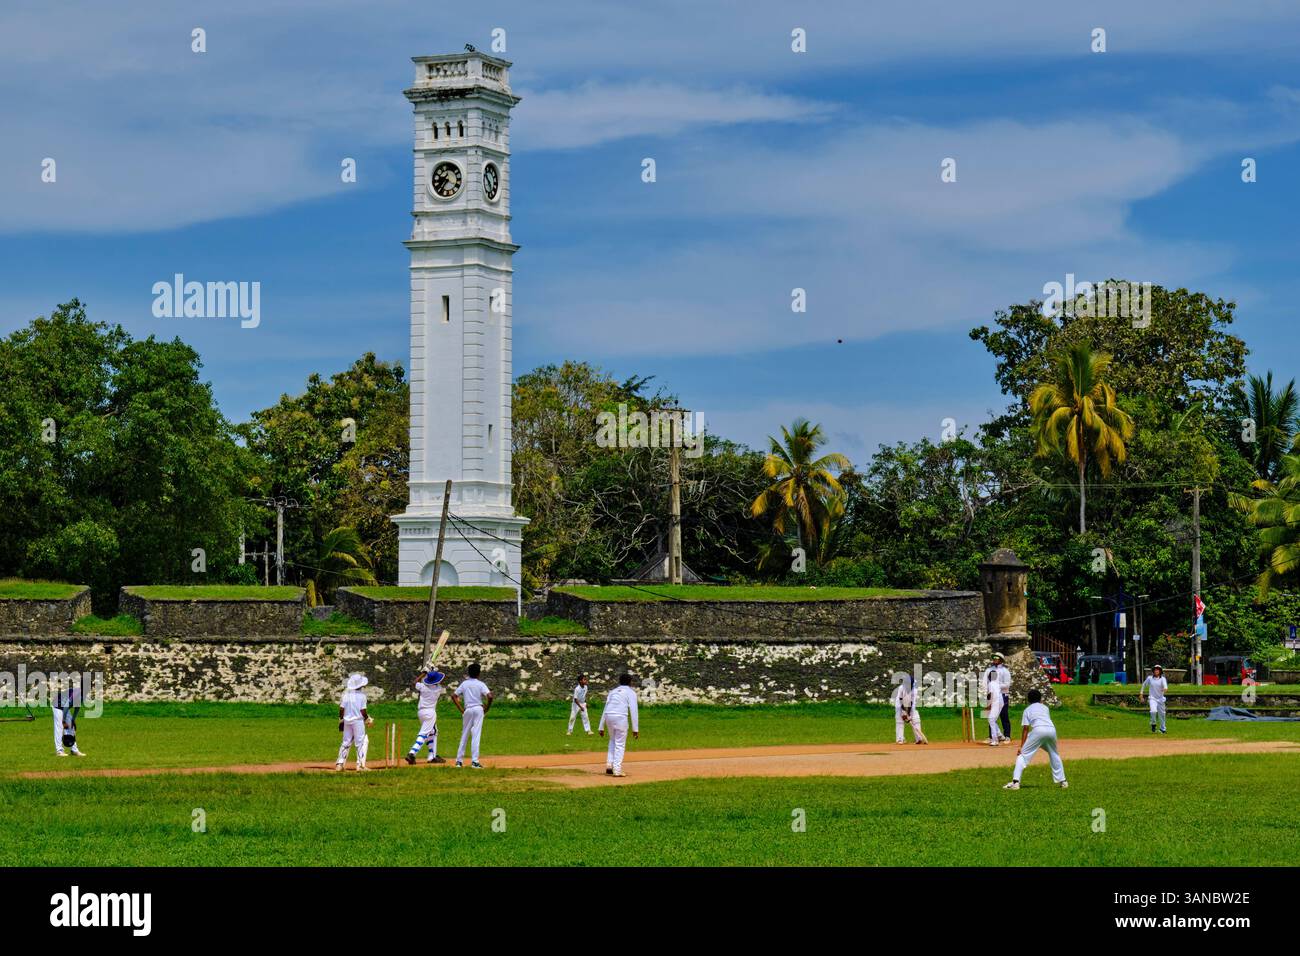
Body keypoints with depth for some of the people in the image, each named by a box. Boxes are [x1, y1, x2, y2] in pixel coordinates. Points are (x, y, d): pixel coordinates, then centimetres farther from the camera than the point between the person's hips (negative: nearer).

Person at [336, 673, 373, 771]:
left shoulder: (346, 695, 0)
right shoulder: (361, 696, -11)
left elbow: (341, 709, 1)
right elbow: (363, 711, -12)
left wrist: (341, 719, 13)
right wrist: (368, 719, 5)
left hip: (347, 721, 5)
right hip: (358, 720, -5)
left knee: (346, 742, 14)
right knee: (361, 742, 2)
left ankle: (340, 764, 13)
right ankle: (360, 765, -3)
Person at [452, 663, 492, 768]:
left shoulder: (464, 684, 7)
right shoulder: (481, 684, -2)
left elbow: (454, 696, 5)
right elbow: (489, 696, -15)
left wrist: (461, 710, 7)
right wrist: (486, 709, -1)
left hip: (467, 710, 3)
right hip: (478, 709, -3)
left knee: (464, 735, 13)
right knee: (476, 736, -6)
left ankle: (459, 760, 15)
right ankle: (474, 761, -13)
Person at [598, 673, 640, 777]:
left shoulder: (613, 692, 23)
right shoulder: (630, 692, 7)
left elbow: (605, 710, 19)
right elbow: (633, 711, -3)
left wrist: (602, 727, 19)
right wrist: (635, 729, -3)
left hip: (609, 717, 5)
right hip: (621, 717, -5)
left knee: (613, 740, 25)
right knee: (620, 744, 1)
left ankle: (609, 765, 14)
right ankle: (617, 771, -4)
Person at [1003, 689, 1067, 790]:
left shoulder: (1027, 710, 21)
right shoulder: (1045, 707, 30)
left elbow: (1025, 729, 12)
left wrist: (1021, 746, 8)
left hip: (1038, 729, -3)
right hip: (1051, 729, 3)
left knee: (1023, 754, 2)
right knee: (1054, 755, 27)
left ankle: (1015, 781, -13)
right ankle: (1062, 781, 29)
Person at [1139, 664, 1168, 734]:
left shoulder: (1162, 679, -3)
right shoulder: (1150, 678, 1)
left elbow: (1165, 686, -22)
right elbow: (1144, 684, 16)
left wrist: (1165, 688, -45)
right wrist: (1141, 693, 11)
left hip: (1160, 699, 1)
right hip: (1153, 698, -1)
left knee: (1162, 714, 7)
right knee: (1153, 711, -25)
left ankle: (1162, 729, 25)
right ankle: (1153, 724, 0)